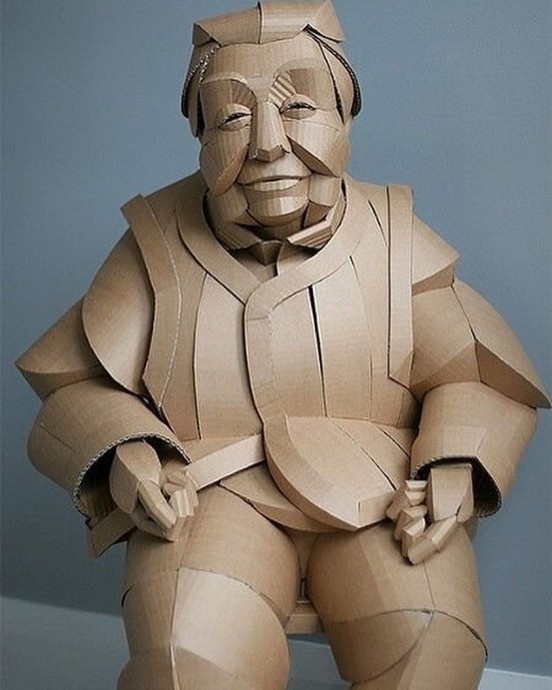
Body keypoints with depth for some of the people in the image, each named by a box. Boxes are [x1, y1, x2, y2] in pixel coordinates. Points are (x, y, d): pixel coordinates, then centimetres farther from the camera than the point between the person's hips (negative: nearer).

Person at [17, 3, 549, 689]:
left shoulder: (393, 239, 5)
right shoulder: (159, 246, 3)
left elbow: (470, 377, 10)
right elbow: (81, 387, 7)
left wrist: (455, 468, -10)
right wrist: (121, 456, -15)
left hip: (379, 498, 2)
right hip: (216, 494, -1)